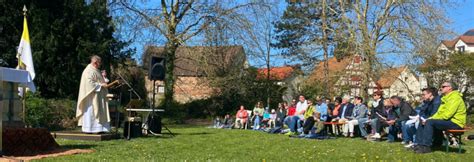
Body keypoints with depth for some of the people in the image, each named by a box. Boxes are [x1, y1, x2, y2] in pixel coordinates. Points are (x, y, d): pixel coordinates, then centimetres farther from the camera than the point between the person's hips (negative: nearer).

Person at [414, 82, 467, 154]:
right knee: (426, 122, 0)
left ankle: (426, 147, -24)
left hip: (455, 123, -10)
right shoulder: (446, 98, 20)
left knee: (430, 122, -25)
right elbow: (439, 112, 19)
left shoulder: (455, 97, -12)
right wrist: (430, 118, 0)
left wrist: (431, 119, -17)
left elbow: (447, 114, -22)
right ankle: (420, 144, -5)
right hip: (449, 121, 10)